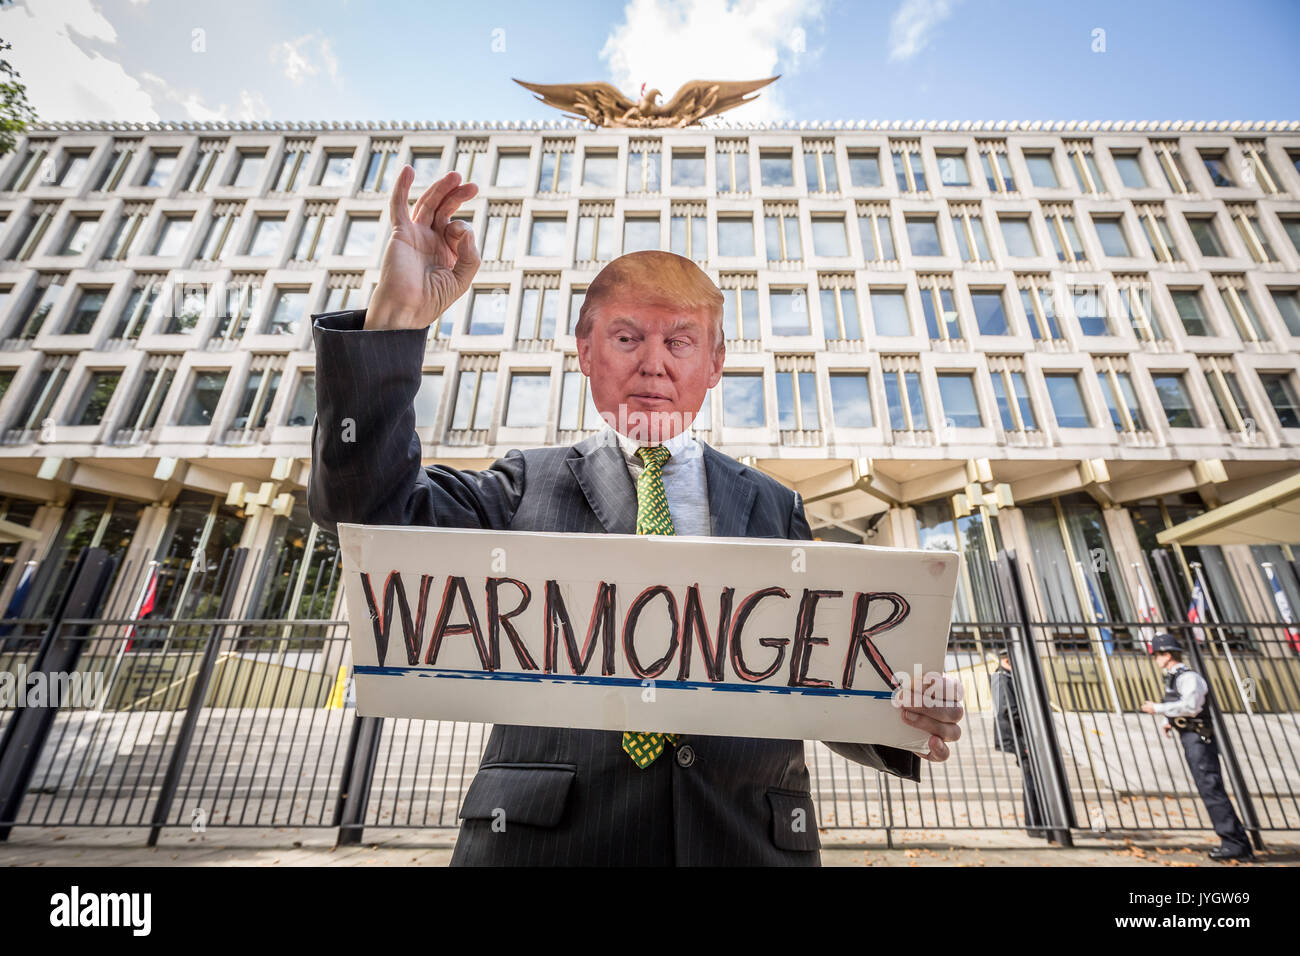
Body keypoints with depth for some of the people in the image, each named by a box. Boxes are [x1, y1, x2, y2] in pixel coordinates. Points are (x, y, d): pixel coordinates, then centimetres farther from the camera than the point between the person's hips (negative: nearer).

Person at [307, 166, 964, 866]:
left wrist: (899, 717, -12)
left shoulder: (772, 507, 9)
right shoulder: (528, 483, 5)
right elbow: (372, 509, -7)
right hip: (544, 834, 0)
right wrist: (398, 313, -15)